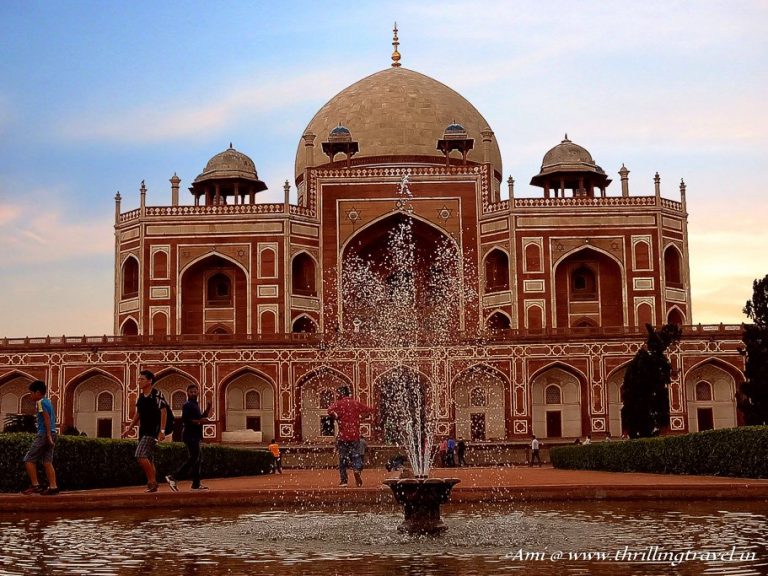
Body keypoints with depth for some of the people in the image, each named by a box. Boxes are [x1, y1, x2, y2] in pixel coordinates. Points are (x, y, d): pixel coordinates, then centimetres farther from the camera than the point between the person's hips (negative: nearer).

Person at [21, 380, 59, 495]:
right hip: (51, 434, 9)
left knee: (29, 460, -2)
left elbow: (46, 418, -18)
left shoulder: (40, 402, -8)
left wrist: (48, 435, -22)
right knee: (47, 462, 6)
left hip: (43, 434, -8)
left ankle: (35, 485, -5)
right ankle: (53, 487, 0)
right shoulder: (48, 401, 18)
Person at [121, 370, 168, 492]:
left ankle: (152, 481, -11)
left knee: (140, 455, -19)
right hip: (143, 431, 8)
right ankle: (153, 484, 15)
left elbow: (163, 413, -14)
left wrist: (162, 431, -20)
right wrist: (129, 428, 18)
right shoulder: (140, 397, 13)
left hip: (153, 431, -8)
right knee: (148, 460, 9)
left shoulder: (157, 395, -10)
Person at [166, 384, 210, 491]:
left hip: (196, 435, 10)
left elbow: (200, 418, 29)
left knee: (198, 460, 9)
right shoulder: (187, 405, -10)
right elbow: (184, 420, -22)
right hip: (190, 435, -10)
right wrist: (199, 421, -25)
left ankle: (196, 484, 11)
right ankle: (173, 477, -14)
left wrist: (207, 410, 15)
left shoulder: (195, 405, 19)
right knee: (193, 459, -14)